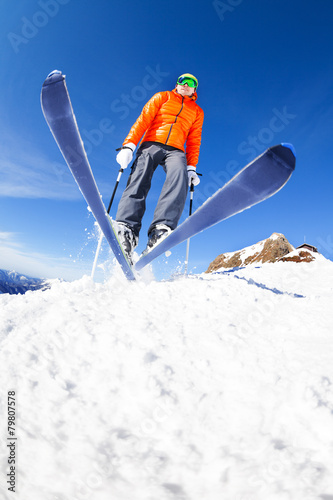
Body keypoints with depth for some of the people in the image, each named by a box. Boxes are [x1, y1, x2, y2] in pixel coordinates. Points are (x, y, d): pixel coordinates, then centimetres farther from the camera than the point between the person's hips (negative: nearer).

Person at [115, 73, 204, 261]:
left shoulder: (197, 111, 28)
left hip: (175, 151, 0)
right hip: (151, 144, 0)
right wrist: (128, 146, -5)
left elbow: (194, 141, 22)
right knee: (139, 179, -30)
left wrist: (192, 168, 5)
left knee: (180, 175, -35)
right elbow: (143, 121, 11)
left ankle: (162, 229, -54)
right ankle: (126, 229, -47)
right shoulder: (162, 97, 23)